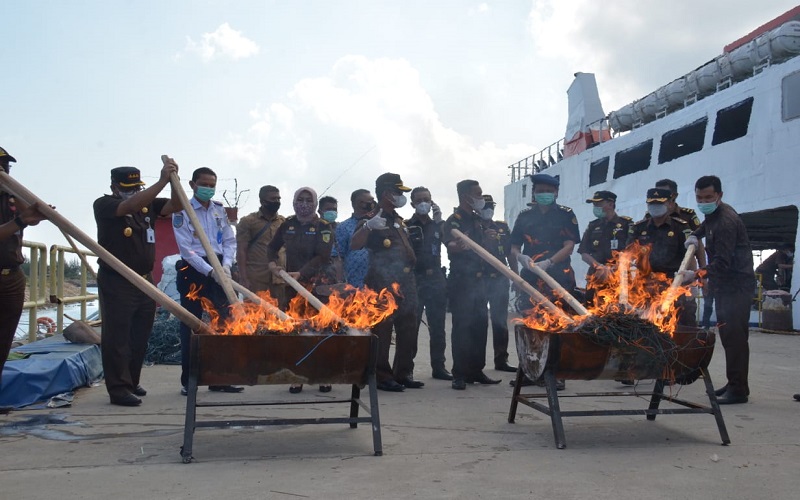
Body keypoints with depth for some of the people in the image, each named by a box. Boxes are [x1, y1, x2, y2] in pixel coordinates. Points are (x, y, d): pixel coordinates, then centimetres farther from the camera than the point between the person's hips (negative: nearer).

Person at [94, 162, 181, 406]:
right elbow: (132, 205, -26)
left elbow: (175, 205, 1)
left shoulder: (148, 204, 9)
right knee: (117, 338, -2)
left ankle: (131, 383, 27)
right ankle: (119, 389, 4)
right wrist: (162, 180, -32)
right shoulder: (104, 205, -8)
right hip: (116, 283, -6)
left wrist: (174, 180, -16)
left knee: (140, 338, 13)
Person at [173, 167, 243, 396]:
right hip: (194, 270, -5)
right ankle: (188, 381, 10)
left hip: (218, 269, 5)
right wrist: (210, 271, -20)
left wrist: (226, 265, -9)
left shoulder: (220, 210, 11)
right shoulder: (182, 211, -5)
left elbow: (230, 241, 9)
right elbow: (186, 249, -12)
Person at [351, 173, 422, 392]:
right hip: (383, 284, -8)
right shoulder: (373, 220, -7)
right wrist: (367, 226, -35)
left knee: (408, 330, 11)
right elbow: (354, 245, -22)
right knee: (382, 331, -5)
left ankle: (403, 374, 19)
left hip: (405, 283, 9)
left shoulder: (399, 221, 18)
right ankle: (382, 376, 1)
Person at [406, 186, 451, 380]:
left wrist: (439, 221, -8)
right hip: (415, 280, -5)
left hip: (436, 280, 5)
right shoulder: (407, 226, 2)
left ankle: (438, 366, 16)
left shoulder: (436, 225, 16)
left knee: (438, 326, 8)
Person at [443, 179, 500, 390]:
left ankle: (476, 371, 18)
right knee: (462, 326, -7)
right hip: (461, 280, -8)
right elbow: (450, 244, -28)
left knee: (480, 325, 9)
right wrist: (456, 246, -49)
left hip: (478, 279, 8)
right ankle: (459, 375, -2)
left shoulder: (478, 220, 14)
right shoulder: (454, 220, -9)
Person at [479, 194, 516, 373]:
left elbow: (510, 253, 11)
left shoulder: (503, 227, 13)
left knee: (500, 321, 6)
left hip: (500, 279, 3)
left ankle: (501, 360, 11)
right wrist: (485, 239, -15)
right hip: (479, 279, -3)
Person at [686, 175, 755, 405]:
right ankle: (734, 384, 19)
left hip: (737, 286, -10)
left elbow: (722, 262, -27)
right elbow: (707, 226, 36)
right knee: (728, 335, 12)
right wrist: (695, 236, 16)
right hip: (724, 285, 10)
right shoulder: (712, 214, 11)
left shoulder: (726, 221, -20)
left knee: (734, 335, -13)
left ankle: (738, 390, -12)